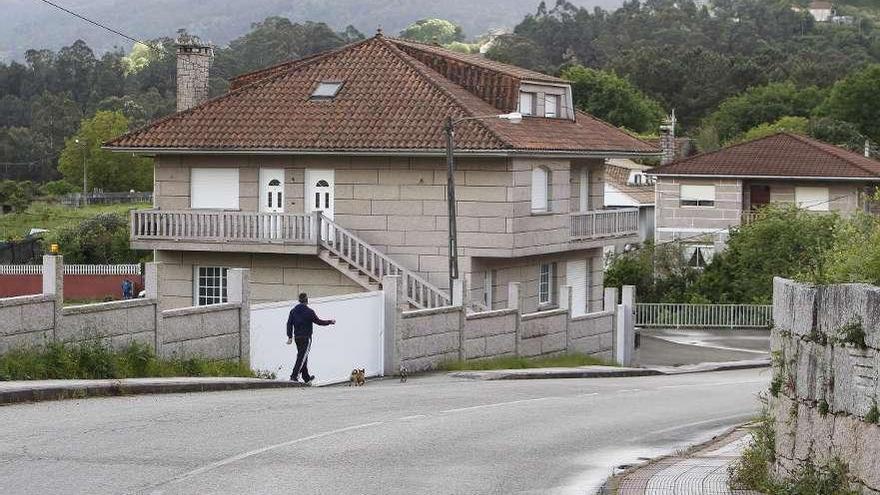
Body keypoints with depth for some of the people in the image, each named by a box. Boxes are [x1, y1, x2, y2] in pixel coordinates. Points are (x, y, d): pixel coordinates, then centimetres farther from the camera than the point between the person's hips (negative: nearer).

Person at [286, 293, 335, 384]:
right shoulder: (309, 311, -10)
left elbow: (289, 324, 6)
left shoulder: (293, 311, 8)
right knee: (302, 357, -7)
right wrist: (330, 322, 7)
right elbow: (318, 321, -7)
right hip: (306, 337, -7)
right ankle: (294, 376, -16)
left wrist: (290, 337, 8)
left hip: (297, 337, 7)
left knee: (303, 357, 15)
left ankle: (306, 377, 22)